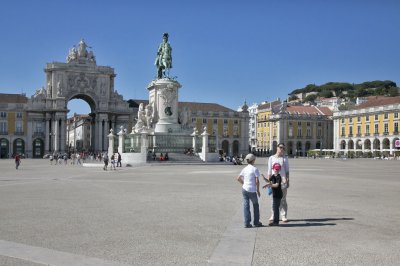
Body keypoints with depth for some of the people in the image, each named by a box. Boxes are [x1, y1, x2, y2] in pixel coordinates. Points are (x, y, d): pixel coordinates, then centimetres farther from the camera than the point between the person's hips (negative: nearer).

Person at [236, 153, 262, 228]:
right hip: (252, 190, -4)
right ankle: (256, 222, 21)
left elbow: (238, 178, 6)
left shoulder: (244, 169, 7)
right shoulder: (255, 169, -8)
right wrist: (258, 190, -2)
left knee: (246, 206, 8)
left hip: (244, 189, 4)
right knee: (255, 205, 14)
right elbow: (257, 181, -13)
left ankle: (247, 223, 8)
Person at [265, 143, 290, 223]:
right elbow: (269, 171, 5)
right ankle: (273, 215, 15)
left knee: (283, 199, 3)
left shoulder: (285, 158, 4)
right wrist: (268, 181, 1)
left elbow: (287, 170, 6)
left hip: (283, 181, -1)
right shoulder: (271, 158, 3)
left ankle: (284, 216, 8)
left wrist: (287, 181, -1)